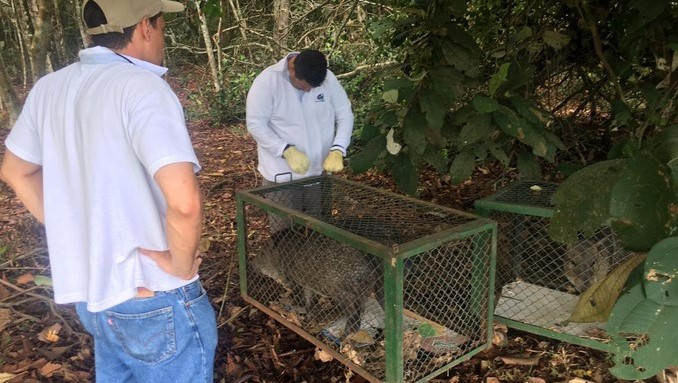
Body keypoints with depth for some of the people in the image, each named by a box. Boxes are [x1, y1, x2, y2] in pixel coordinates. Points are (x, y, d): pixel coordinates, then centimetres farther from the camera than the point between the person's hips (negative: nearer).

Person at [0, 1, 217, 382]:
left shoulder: (48, 88, 2)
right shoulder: (142, 87, -21)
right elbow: (184, 201, -34)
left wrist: (73, 232, 14)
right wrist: (181, 264, -17)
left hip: (89, 293, 7)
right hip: (155, 302, -7)